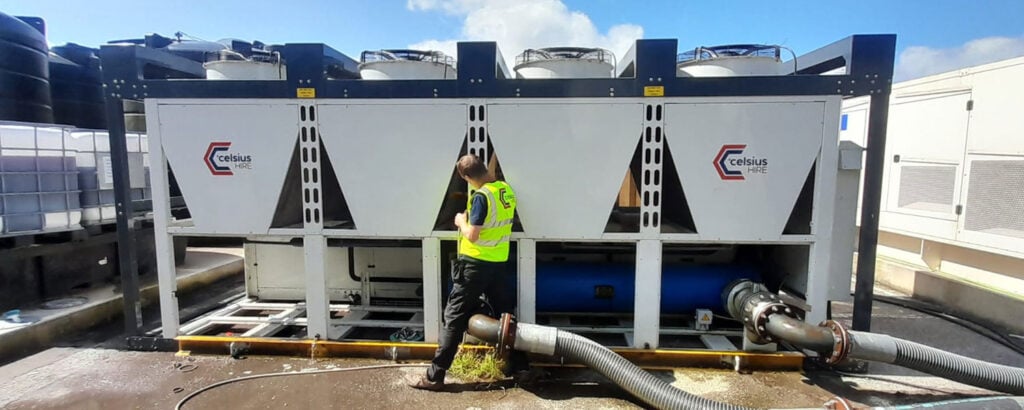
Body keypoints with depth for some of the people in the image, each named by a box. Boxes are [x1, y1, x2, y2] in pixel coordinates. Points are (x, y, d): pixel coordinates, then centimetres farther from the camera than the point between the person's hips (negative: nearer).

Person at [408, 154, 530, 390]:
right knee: (506, 314, 17)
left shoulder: (481, 196, -18)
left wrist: (461, 222, -1)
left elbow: (471, 235, -19)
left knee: (454, 318, 1)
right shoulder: (506, 190, 5)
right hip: (499, 264, 7)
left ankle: (434, 376, 8)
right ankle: (520, 366, 25)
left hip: (475, 264, -7)